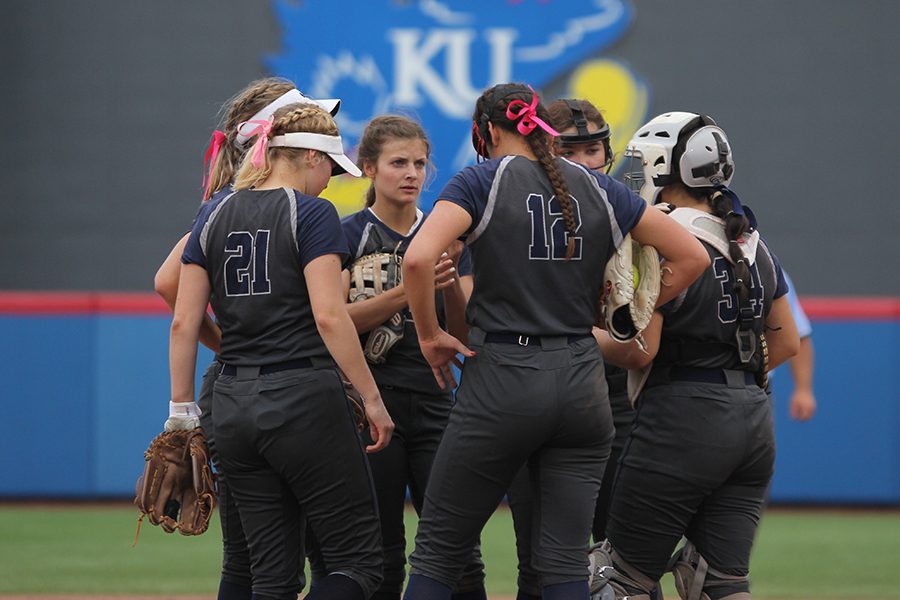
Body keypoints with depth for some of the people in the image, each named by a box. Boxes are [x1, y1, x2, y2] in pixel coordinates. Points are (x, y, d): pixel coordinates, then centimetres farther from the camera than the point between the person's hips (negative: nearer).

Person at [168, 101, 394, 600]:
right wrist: (372, 398, -10)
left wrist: (182, 411, 11)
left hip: (233, 406, 6)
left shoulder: (215, 215, 11)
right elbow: (329, 316, -15)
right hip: (305, 399, -6)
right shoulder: (312, 213, -6)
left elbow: (184, 321, 8)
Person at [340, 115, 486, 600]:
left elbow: (465, 336, 5)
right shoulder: (349, 235, 0)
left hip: (433, 405, 3)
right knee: (380, 558, -1)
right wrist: (410, 289, -25)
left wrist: (450, 281, -13)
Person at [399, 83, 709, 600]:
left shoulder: (483, 180, -2)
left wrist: (429, 335, -5)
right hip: (582, 381, 4)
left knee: (439, 553, 5)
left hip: (502, 381, -4)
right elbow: (692, 256, 11)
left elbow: (419, 257, -19)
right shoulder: (599, 189, 11)